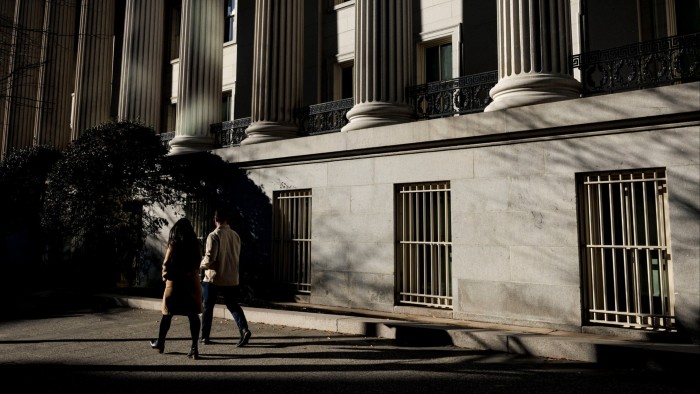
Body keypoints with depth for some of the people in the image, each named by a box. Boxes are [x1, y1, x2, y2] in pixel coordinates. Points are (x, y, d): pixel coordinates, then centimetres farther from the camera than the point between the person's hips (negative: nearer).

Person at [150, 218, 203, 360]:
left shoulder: (173, 246, -7)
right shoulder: (196, 246, 1)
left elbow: (166, 264, -5)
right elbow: (198, 264, 3)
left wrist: (165, 276, 12)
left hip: (175, 284, -2)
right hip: (192, 283, 2)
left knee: (167, 314, 14)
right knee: (193, 315, 2)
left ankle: (160, 343, 31)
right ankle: (194, 348, -2)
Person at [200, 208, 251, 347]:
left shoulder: (214, 236, -13)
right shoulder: (235, 235, 5)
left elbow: (210, 257, -17)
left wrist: (202, 265, 3)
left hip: (214, 278, -4)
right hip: (231, 278, 4)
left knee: (208, 307, 12)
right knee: (233, 305, 11)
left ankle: (205, 337, 20)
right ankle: (244, 329, -8)